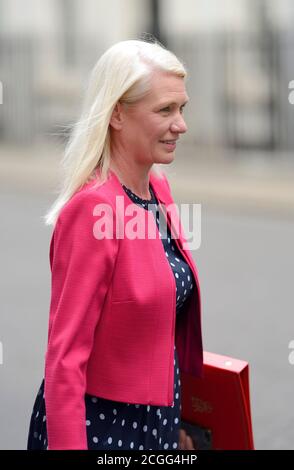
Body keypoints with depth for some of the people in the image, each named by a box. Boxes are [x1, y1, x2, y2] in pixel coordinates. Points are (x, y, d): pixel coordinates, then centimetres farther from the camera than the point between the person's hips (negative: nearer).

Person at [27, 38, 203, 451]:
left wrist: (171, 421, 17)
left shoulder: (159, 188, 3)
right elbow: (66, 355, -22)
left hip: (154, 417, 8)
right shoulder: (92, 208, -21)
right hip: (98, 423, -7)